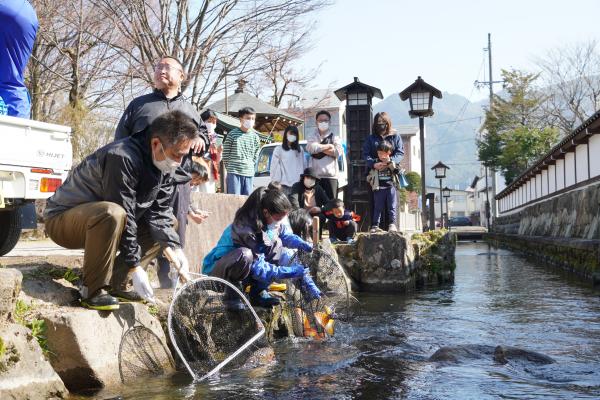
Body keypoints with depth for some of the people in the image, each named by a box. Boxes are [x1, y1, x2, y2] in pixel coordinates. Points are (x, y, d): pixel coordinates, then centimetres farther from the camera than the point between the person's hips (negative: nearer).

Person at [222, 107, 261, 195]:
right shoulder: (232, 134, -3)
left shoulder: (255, 137, 8)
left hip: (249, 173, 4)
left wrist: (250, 165, 12)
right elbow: (225, 153, 2)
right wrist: (229, 167, 4)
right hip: (234, 172, -4)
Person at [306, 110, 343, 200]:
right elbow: (311, 148, -10)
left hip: (331, 175, 0)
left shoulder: (334, 136, 13)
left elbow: (338, 151, -7)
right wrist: (329, 146, -2)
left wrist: (319, 148, -5)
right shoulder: (311, 136, 13)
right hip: (315, 175, 0)